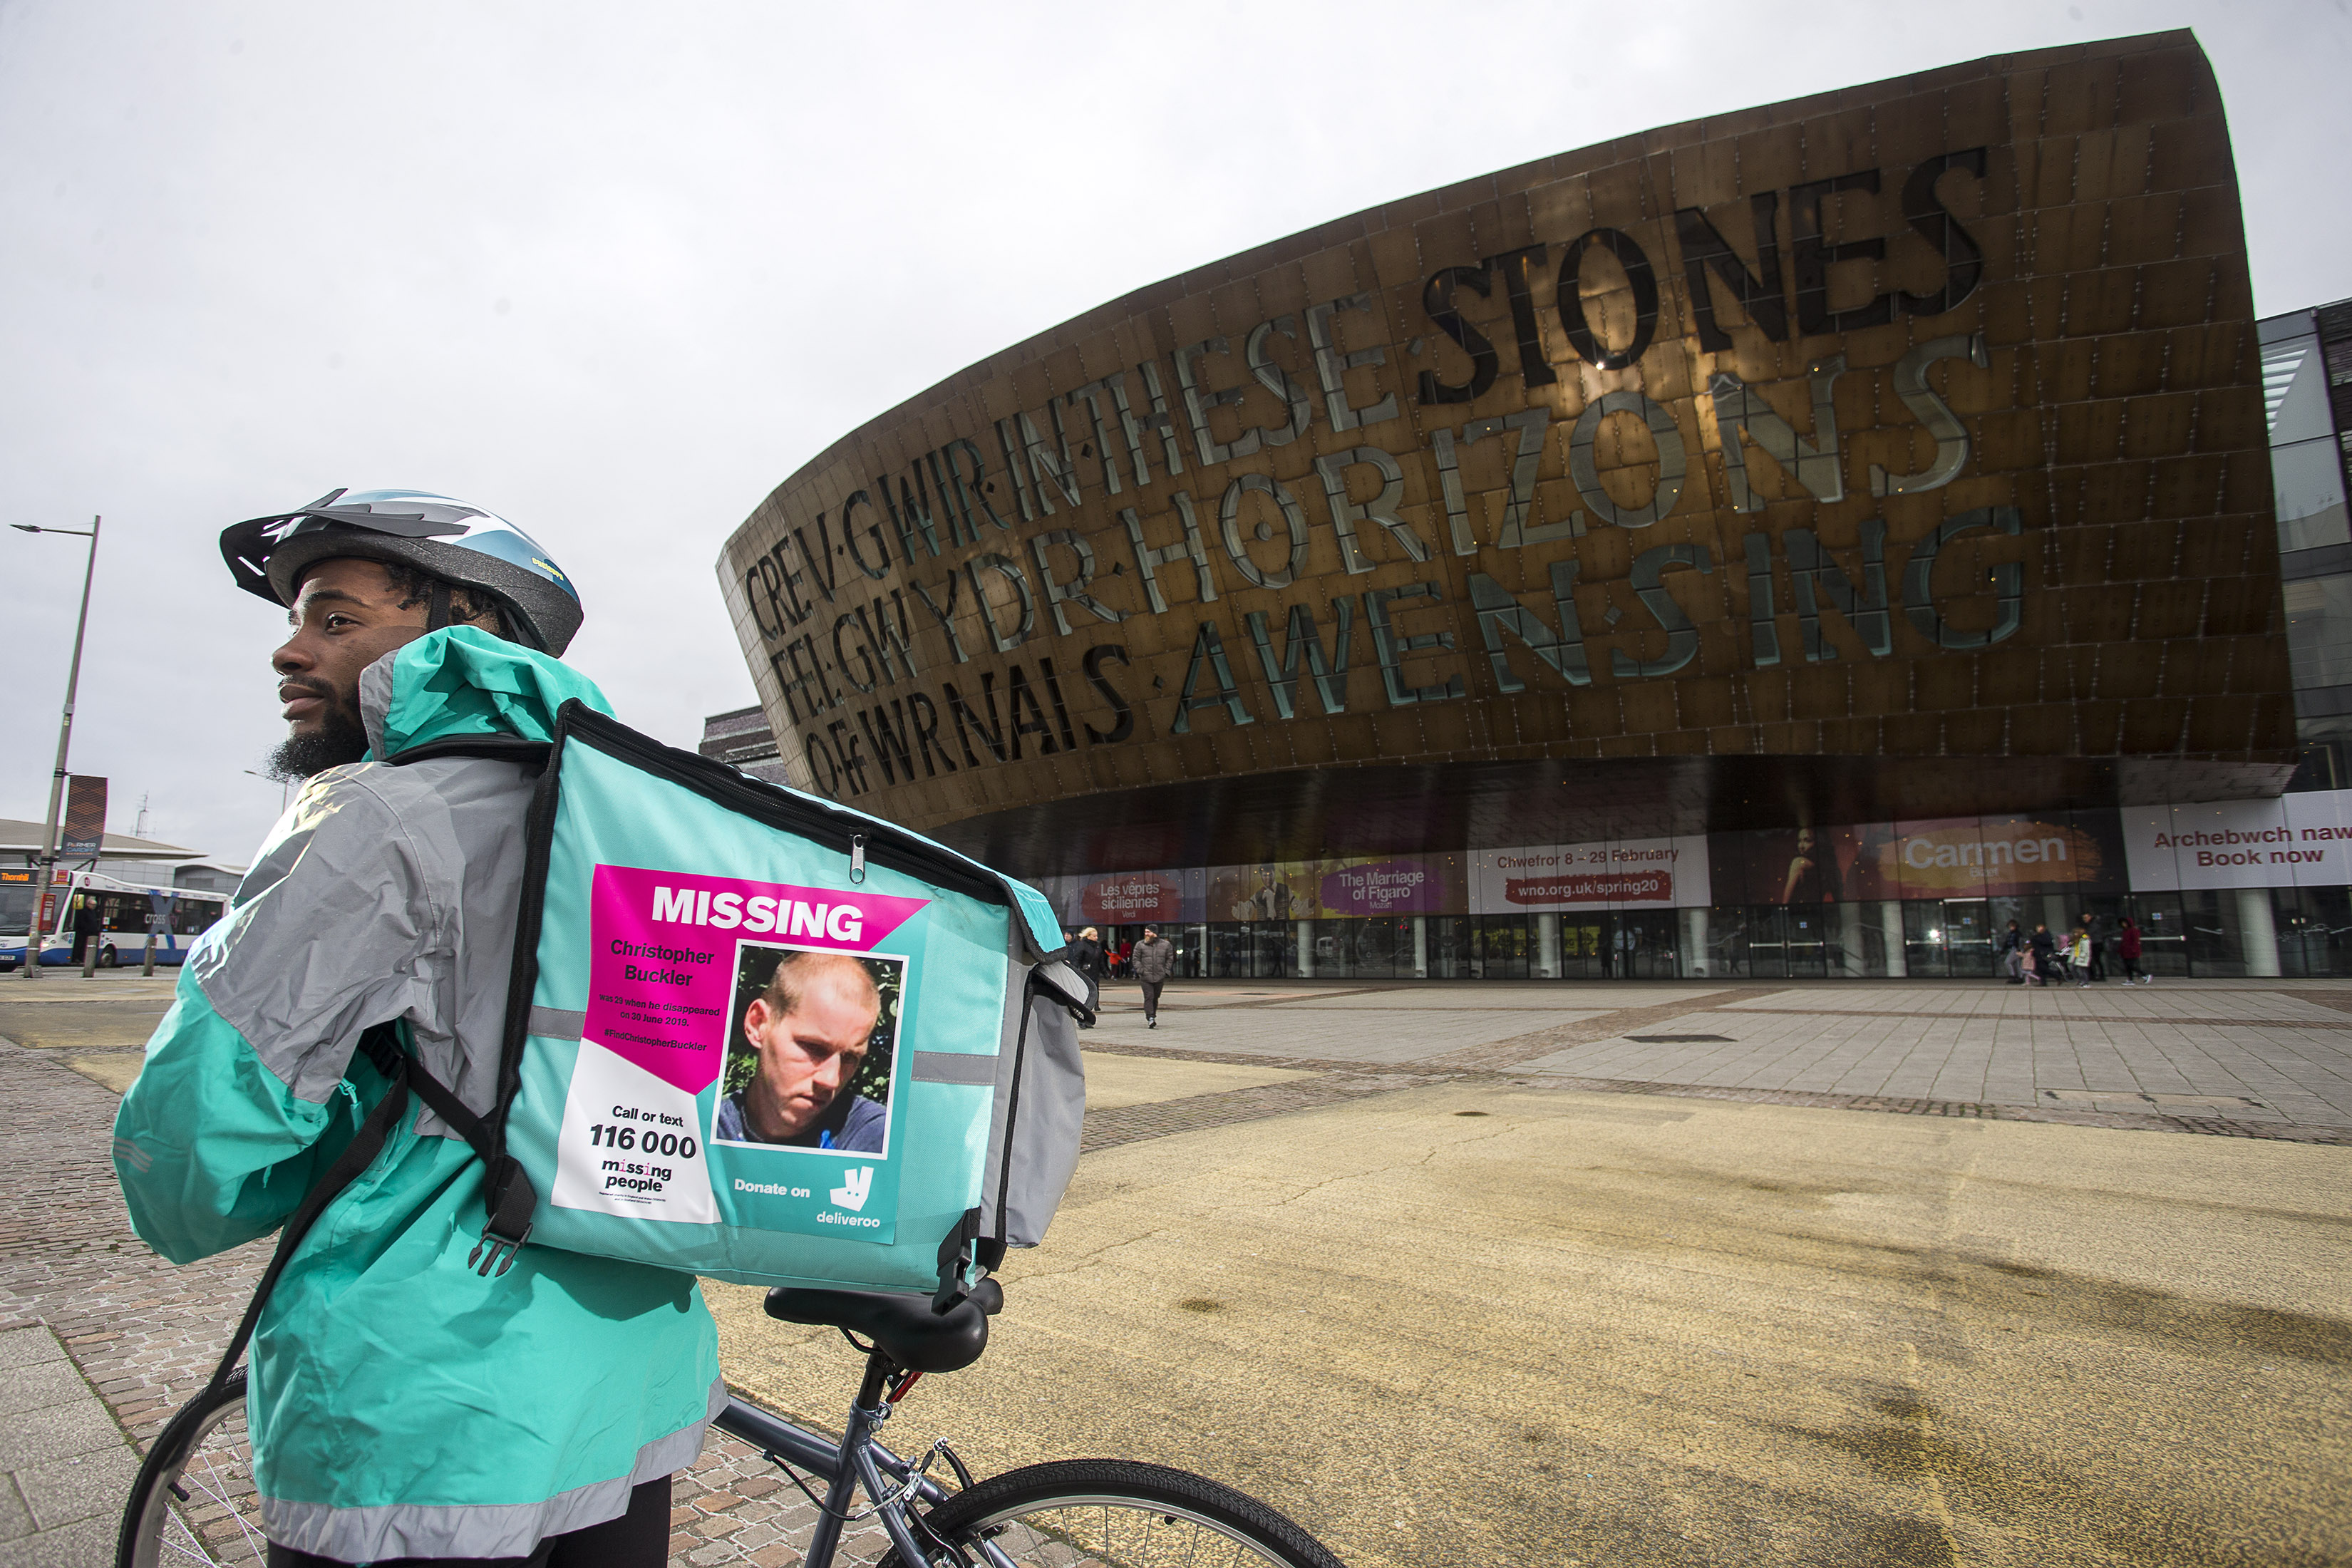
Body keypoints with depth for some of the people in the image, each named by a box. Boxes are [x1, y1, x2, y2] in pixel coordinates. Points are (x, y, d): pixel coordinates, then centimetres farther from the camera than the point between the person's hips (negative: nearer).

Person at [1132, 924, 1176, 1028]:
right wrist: (1141, 971, -7)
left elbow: (1170, 959, 11)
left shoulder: (1166, 945, 6)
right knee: (1149, 997, -11)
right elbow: (1136, 959, 4)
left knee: (1156, 998, 10)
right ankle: (1150, 1019, -14)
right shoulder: (1140, 945, 3)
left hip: (1160, 977, 2)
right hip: (1146, 977, -2)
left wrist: (1166, 971, 2)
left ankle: (1153, 1016, 24)